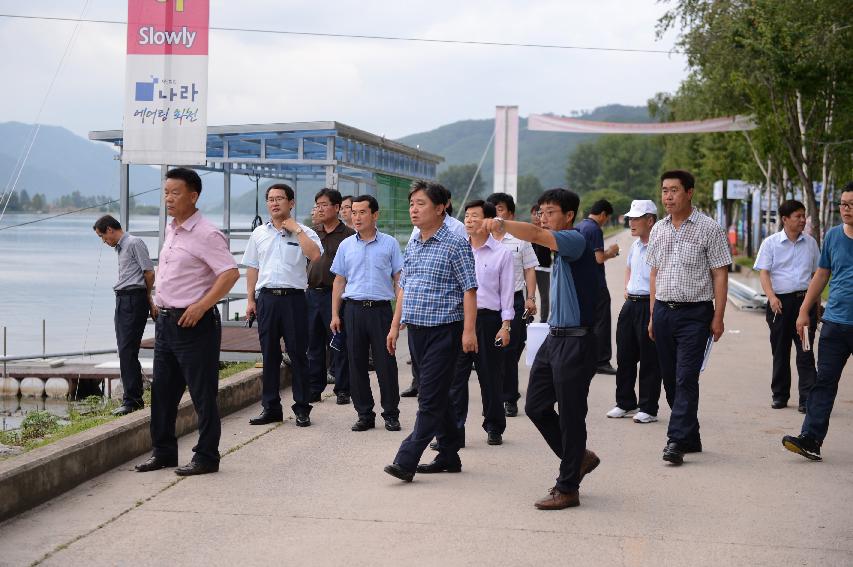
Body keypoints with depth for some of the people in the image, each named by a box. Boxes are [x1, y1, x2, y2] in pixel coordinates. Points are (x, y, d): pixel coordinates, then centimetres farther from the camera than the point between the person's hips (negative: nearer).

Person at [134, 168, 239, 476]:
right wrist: (160, 304, 16)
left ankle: (206, 457, 7)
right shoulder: (170, 230, 13)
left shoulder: (206, 234, -14)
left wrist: (201, 306, -22)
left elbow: (231, 273, -21)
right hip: (166, 320, 9)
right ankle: (163, 451, 25)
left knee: (202, 393, -1)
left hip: (195, 323, -9)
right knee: (162, 390, 14)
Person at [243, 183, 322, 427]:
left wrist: (296, 229, -13)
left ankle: (302, 408, 7)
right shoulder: (259, 234, 13)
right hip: (266, 298, 3)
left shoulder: (304, 233, 1)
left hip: (293, 298, -3)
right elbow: (252, 268, 15)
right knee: (269, 355, 7)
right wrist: (250, 299, 8)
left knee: (298, 353, 0)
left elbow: (315, 255, -18)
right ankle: (270, 407, 15)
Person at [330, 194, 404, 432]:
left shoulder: (389, 243, 3)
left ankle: (391, 414, 9)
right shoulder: (346, 245, 10)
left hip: (381, 308, -2)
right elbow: (339, 281, 13)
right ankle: (364, 415, 13)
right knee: (357, 364, 4)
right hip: (354, 308, 3)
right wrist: (335, 315, 7)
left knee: (386, 363, -1)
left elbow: (399, 279, 4)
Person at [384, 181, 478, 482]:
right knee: (437, 397, 13)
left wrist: (469, 330, -17)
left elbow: (469, 289, -11)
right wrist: (395, 325, 17)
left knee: (430, 399, -8)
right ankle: (449, 455, 22)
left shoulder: (455, 244, -8)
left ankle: (406, 460, -11)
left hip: (443, 330, -8)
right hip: (416, 330, 8)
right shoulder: (412, 246, 14)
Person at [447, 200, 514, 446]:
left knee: (491, 378, 7)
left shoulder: (502, 253, 1)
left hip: (488, 318, -2)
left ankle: (494, 428, 22)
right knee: (455, 376, -2)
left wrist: (505, 325, -5)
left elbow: (507, 291, 0)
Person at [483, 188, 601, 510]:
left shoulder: (575, 241, -13)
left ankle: (567, 489, 8)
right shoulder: (561, 251, 18)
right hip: (553, 339, 10)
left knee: (570, 415, -1)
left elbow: (536, 236, -32)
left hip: (575, 342, -10)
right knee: (536, 407, 11)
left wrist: (502, 224, -36)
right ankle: (578, 459, 28)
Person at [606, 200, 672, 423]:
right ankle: (625, 403, 23)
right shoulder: (635, 245, 14)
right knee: (624, 357, 12)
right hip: (630, 305, 8)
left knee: (650, 361, 0)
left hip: (649, 306, -8)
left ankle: (648, 408, 7)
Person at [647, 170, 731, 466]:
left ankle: (677, 441, -11)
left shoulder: (709, 228, -4)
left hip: (695, 312, -5)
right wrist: (653, 316, 12)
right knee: (670, 378, 8)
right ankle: (691, 438, 20)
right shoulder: (658, 229, 12)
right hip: (663, 310, 6)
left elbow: (720, 274, -5)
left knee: (686, 378, -11)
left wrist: (718, 317, -10)